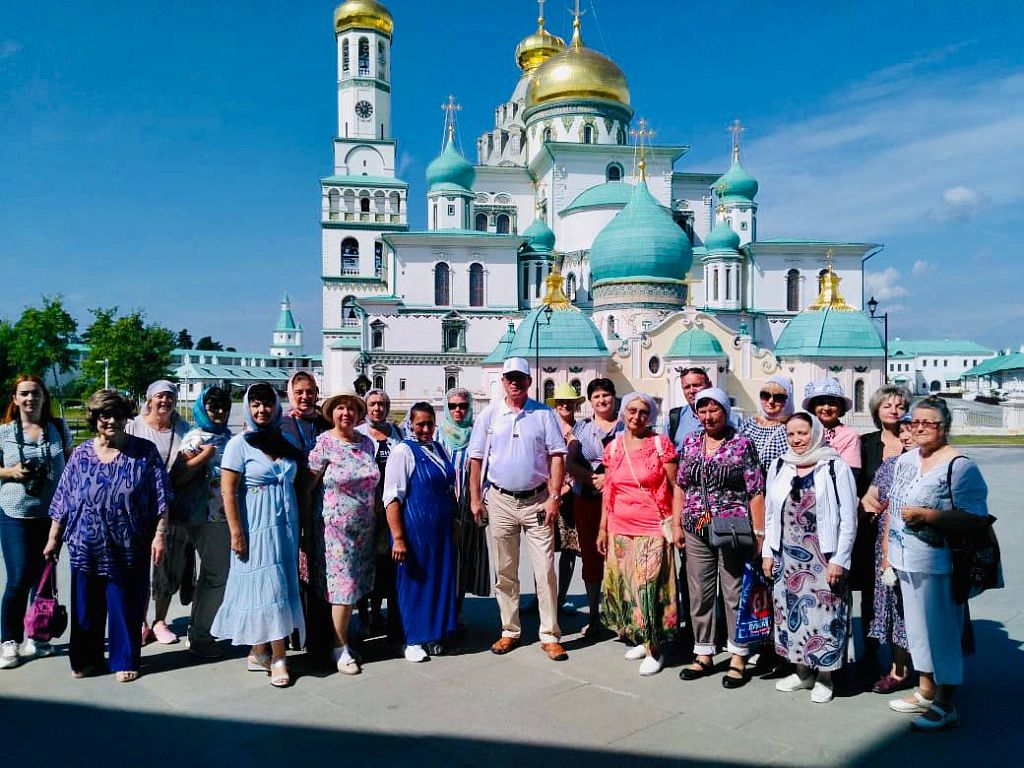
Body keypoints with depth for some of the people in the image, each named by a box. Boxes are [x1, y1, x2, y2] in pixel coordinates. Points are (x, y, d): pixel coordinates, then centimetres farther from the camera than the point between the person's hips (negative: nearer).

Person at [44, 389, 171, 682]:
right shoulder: (81, 455, 4)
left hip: (128, 548, -2)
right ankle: (85, 658, 29)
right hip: (86, 546, 2)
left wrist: (160, 534, -10)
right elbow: (63, 500, 8)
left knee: (126, 605, 6)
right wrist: (53, 540, 9)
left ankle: (125, 660, 21)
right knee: (86, 605, 11)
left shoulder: (145, 452, -3)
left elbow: (161, 498, -5)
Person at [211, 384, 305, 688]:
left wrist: (299, 525, 10)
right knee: (267, 586, -3)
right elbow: (228, 491, -9)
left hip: (286, 523, 5)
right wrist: (237, 533, -14)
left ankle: (259, 652, 19)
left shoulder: (284, 442, 10)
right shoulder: (240, 443, -5)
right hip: (256, 526, -5)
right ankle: (278, 659, 6)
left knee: (281, 586, 6)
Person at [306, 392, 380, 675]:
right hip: (335, 526, -5)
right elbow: (307, 485, -7)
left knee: (354, 585, 11)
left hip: (364, 526, 5)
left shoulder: (366, 443, 8)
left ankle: (342, 635, 27)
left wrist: (375, 515, 10)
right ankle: (340, 647, 12)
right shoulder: (324, 443, -8)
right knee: (342, 585, -2)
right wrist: (307, 521, -7)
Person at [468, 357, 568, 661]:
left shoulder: (544, 414, 1)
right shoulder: (490, 414, 3)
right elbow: (476, 458, 5)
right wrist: (476, 499, 0)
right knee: (504, 571, 10)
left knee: (545, 570, -1)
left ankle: (550, 635, 9)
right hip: (500, 501, 2)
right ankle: (510, 631, 23)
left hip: (537, 500, -1)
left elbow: (557, 456, -1)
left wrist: (553, 497, -9)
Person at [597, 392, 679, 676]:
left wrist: (676, 524, -8)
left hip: (653, 530, -5)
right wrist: (603, 528, 11)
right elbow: (608, 490, 13)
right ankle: (639, 639, 27)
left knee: (648, 587, -6)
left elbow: (676, 487, -3)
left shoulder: (661, 444, -4)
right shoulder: (613, 447, 9)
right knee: (622, 586, 9)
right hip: (619, 531, 5)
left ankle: (654, 650, 8)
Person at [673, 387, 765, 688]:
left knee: (735, 594, 4)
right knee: (699, 595, 10)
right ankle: (703, 654, 23)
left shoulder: (742, 444, -3)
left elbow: (755, 492, -5)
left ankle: (738, 658, 17)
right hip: (696, 531, 4)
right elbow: (680, 487, 13)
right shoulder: (690, 442, 9)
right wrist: (676, 524, 8)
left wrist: (758, 532, -8)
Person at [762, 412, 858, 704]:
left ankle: (824, 677, 19)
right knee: (791, 612, 12)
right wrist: (768, 552, 9)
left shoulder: (835, 467, -7)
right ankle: (802, 672, 29)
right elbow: (770, 513, 13)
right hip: (786, 556, 5)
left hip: (823, 556, -5)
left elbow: (848, 518, -7)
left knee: (823, 613, 0)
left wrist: (839, 559, -11)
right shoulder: (779, 467, 7)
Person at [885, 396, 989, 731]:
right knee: (917, 627, 18)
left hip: (937, 563, -7)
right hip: (905, 561, 7)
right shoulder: (905, 460, 9)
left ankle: (945, 706, 19)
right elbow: (892, 504, 15)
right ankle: (925, 692, 35)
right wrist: (887, 547, 12)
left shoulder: (959, 466, -13)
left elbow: (976, 517, -19)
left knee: (941, 630, 4)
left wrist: (928, 515, -23)